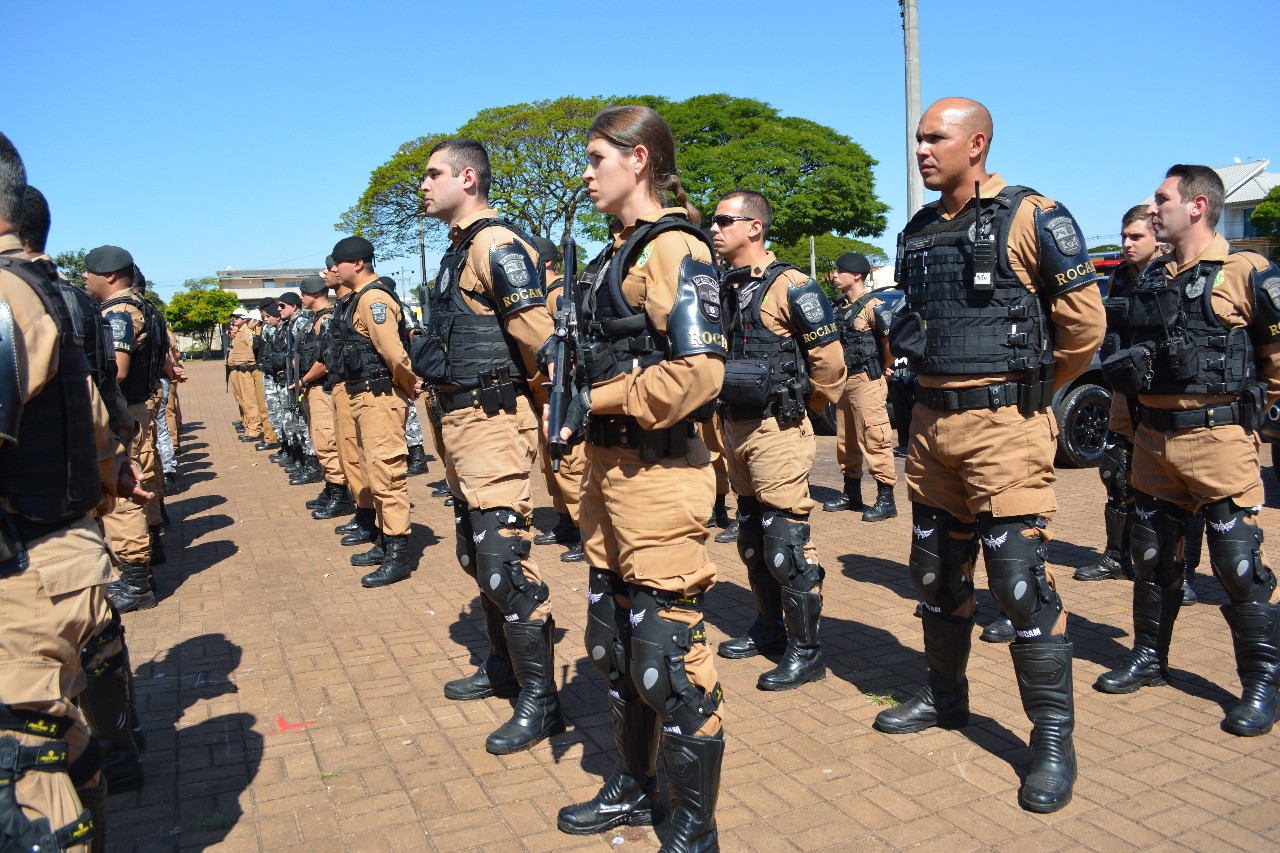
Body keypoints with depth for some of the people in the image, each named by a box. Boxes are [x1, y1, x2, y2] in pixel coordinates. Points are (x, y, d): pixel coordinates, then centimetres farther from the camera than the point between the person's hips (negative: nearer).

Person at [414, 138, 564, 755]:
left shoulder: (496, 245, -14)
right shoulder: (458, 249, 18)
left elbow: (538, 333, -23)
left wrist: (546, 402, -10)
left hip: (491, 421, -11)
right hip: (459, 420, 11)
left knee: (502, 558, -10)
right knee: (476, 554, 18)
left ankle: (540, 700, 2)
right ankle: (503, 665, 34)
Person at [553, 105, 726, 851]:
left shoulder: (674, 250, -12)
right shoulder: (619, 253, 16)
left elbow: (698, 369, -24)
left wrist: (599, 399, -17)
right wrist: (582, 419, 11)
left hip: (658, 476, -10)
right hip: (610, 470, 10)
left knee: (669, 651, -1)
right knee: (613, 640, 18)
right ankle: (635, 789, 37)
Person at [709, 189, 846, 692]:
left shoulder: (789, 286, -12)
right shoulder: (723, 289, 11)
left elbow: (829, 358, -12)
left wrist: (803, 408, -1)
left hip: (777, 431, -8)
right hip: (736, 428, 8)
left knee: (786, 542, -5)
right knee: (752, 539, 17)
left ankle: (805, 651, 6)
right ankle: (769, 627, 32)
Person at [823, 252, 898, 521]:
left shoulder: (873, 307, -13)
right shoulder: (839, 307, 13)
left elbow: (892, 341, -21)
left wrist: (884, 369, -8)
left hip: (867, 382, -9)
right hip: (843, 381, 9)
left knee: (874, 440, -8)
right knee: (845, 441, 14)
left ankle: (886, 500, -3)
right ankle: (851, 494, 26)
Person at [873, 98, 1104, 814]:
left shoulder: (1031, 219, -7)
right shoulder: (920, 232, 13)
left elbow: (1085, 320, -7)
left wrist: (1034, 390, 3)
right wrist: (941, 387, 16)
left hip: (1002, 425, -7)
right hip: (932, 421, 7)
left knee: (1020, 578, -6)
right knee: (938, 569, 15)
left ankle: (1055, 738, 9)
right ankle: (945, 696, 33)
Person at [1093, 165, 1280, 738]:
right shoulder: (1150, 278, 13)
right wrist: (1126, 370, 6)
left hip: (1218, 437, -7)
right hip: (1153, 437, 7)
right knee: (1152, 555, 14)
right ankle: (1150, 658, 29)